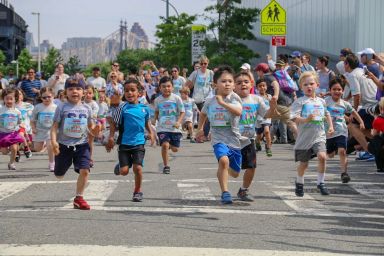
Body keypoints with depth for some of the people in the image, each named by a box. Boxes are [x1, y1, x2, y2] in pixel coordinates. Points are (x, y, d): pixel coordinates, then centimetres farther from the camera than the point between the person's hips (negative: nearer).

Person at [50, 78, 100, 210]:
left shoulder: (86, 109, 6)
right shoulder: (62, 108, -2)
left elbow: (91, 128, 11)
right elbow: (55, 126, -5)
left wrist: (96, 130, -12)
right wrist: (53, 141, -18)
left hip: (81, 145, 1)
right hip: (64, 145, -1)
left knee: (84, 170, -13)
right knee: (59, 175, 8)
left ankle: (79, 198, -2)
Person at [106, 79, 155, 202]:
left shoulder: (144, 108, 3)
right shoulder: (123, 108, -5)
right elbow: (114, 123, 0)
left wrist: (151, 133, 6)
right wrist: (111, 137, -8)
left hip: (139, 143, 1)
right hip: (124, 143, -1)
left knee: (138, 167, -10)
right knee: (124, 171, -3)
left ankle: (138, 191, 9)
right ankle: (120, 166, 35)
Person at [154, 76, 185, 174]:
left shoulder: (176, 98, -5)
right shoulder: (158, 100, 2)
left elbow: (182, 112, -2)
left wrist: (178, 122, -17)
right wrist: (155, 119, 6)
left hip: (174, 128, 0)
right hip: (162, 128, 0)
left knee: (175, 149, 4)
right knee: (165, 145, -21)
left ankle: (171, 144, 43)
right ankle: (166, 166, -8)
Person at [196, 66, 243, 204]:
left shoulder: (234, 98, -9)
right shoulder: (210, 102, 2)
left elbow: (238, 111, -30)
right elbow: (203, 114, 26)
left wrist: (222, 102, -35)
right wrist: (200, 129, 28)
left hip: (234, 139, 0)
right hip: (219, 139, 0)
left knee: (235, 173, 14)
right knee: (223, 160, -31)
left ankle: (222, 170, 51)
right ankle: (225, 192, -25)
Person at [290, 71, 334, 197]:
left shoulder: (321, 101, 9)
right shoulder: (300, 102, -7)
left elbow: (327, 114, 27)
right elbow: (294, 117, -17)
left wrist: (330, 126, 17)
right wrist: (306, 119, -32)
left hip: (319, 136, 2)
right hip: (305, 137, -2)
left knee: (322, 156, -21)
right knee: (303, 163, 9)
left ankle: (321, 182, -5)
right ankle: (299, 183, 35)